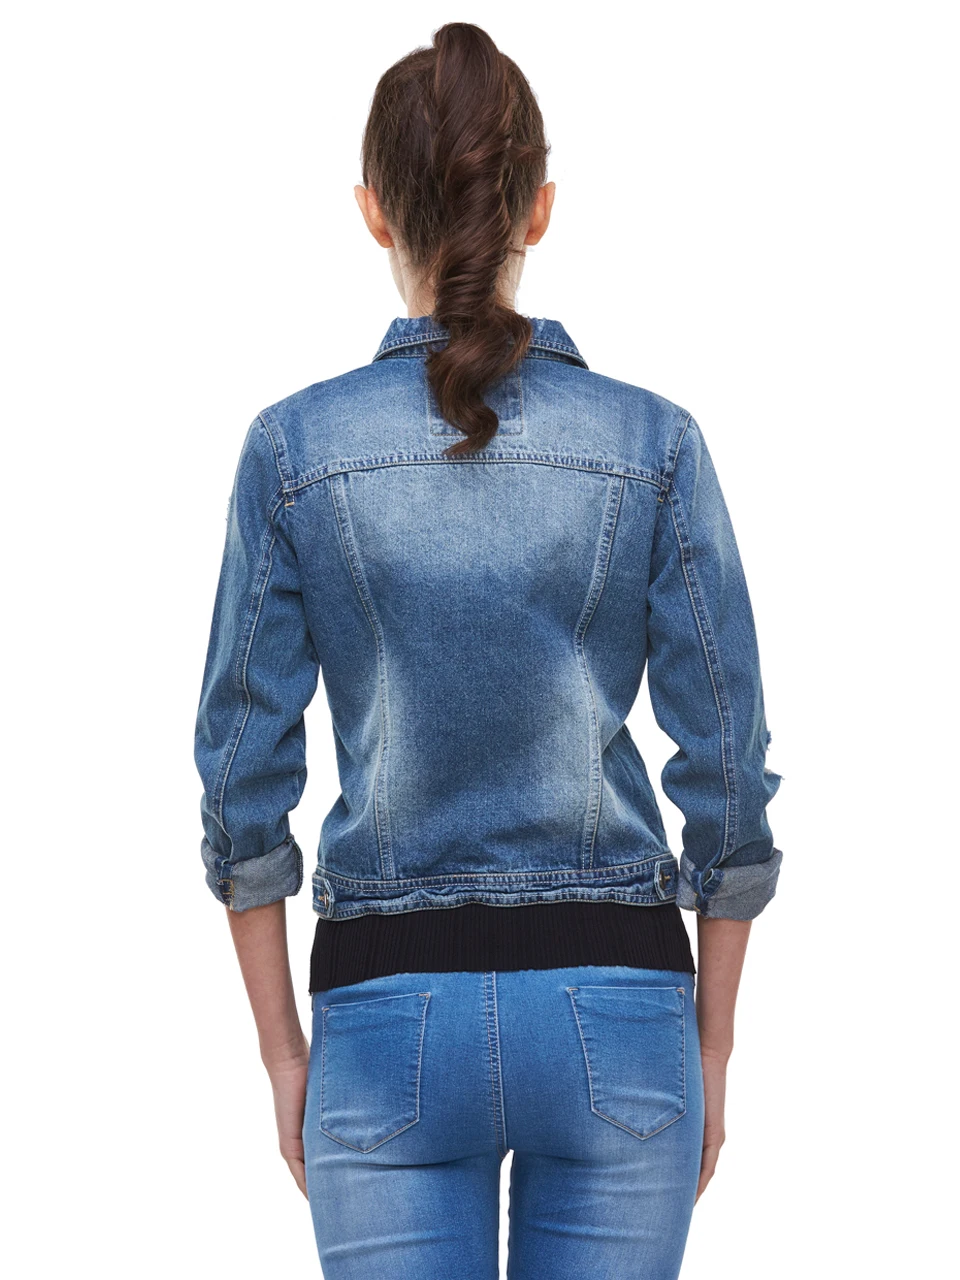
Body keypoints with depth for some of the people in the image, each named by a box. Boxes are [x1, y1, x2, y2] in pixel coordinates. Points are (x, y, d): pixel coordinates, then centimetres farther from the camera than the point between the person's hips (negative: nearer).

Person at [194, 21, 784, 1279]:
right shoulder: (652, 444, -5)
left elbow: (245, 779, -4)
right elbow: (728, 773, -3)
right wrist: (712, 1051, 7)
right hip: (614, 1007, 1)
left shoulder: (295, 447, -6)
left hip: (392, 1018, 0)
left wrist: (283, 1051, 7)